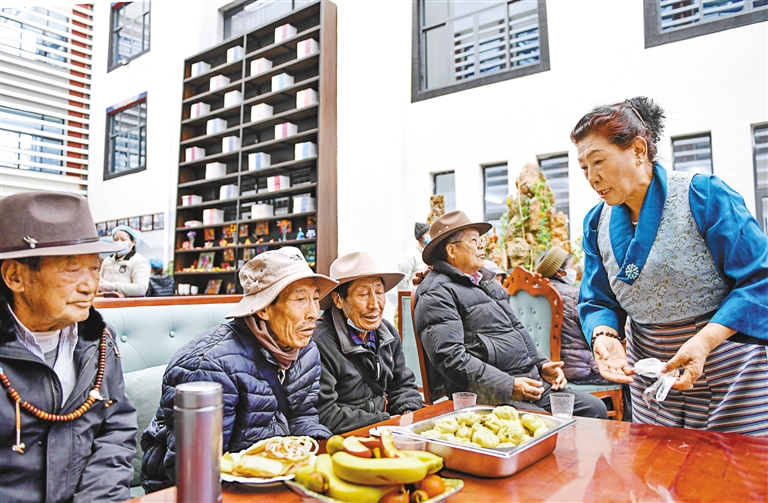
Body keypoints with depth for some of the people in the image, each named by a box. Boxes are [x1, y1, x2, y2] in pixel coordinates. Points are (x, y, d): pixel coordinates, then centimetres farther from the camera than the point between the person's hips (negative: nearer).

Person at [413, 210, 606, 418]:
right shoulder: (437, 293, -8)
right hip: (490, 393, -9)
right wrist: (508, 386, -21)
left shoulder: (486, 281, 22)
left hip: (531, 381, 9)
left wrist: (542, 364, 12)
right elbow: (450, 358, -18)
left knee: (595, 409, 1)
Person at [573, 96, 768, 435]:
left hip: (727, 373, -4)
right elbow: (598, 301, 5)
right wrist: (604, 335, -18)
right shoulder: (597, 223, 1)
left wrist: (704, 341, -26)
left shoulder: (704, 195, -14)